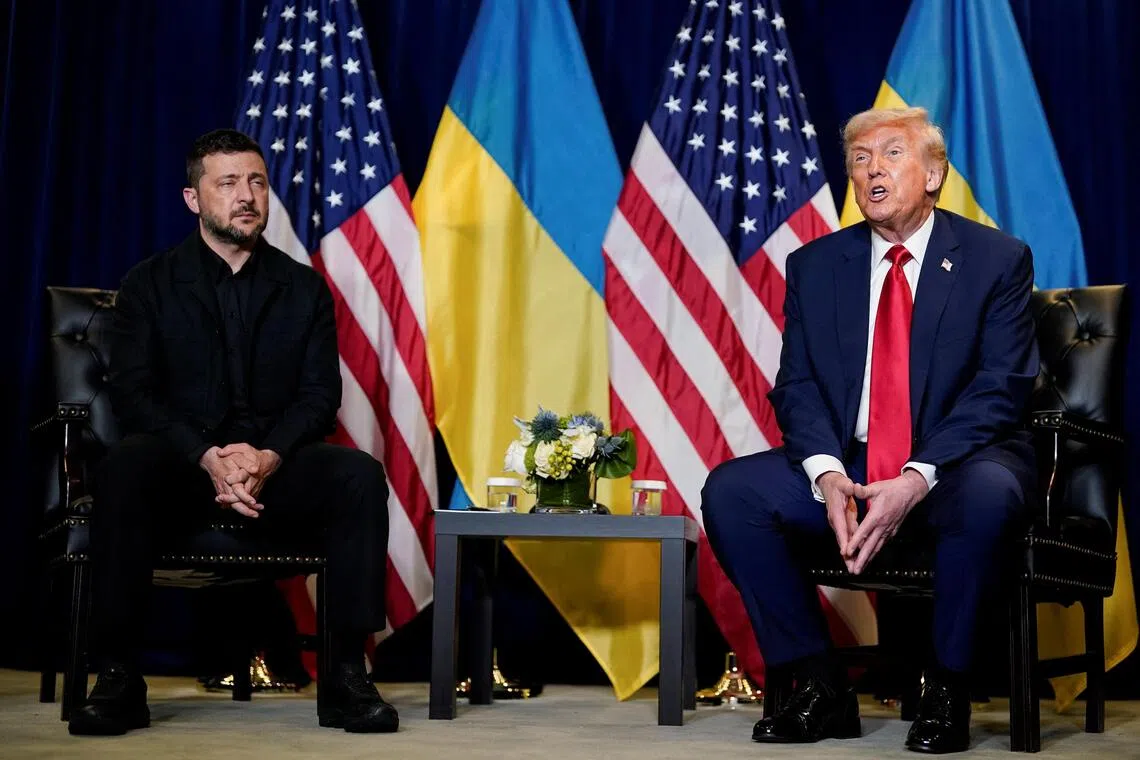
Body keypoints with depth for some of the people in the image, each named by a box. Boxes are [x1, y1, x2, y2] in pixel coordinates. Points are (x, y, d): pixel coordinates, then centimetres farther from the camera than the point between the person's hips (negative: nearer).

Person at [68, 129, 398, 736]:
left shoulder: (304, 288, 13)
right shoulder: (149, 284, 8)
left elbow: (320, 396, 4)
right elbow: (132, 394, -4)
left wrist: (267, 457, -18)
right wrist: (209, 459, -21)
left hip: (275, 467, 2)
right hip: (180, 466, -1)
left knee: (360, 475, -28)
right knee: (124, 467, -35)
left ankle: (348, 674, -23)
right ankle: (116, 675, -28)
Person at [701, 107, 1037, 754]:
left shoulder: (998, 259, -1)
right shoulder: (815, 265, 8)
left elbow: (1001, 388, -10)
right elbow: (796, 385, 2)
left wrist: (917, 478, -23)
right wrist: (826, 475, -18)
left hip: (956, 467, -3)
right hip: (847, 467, 4)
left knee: (986, 494, -38)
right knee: (728, 491, -18)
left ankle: (947, 692, -17)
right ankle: (820, 688, -10)